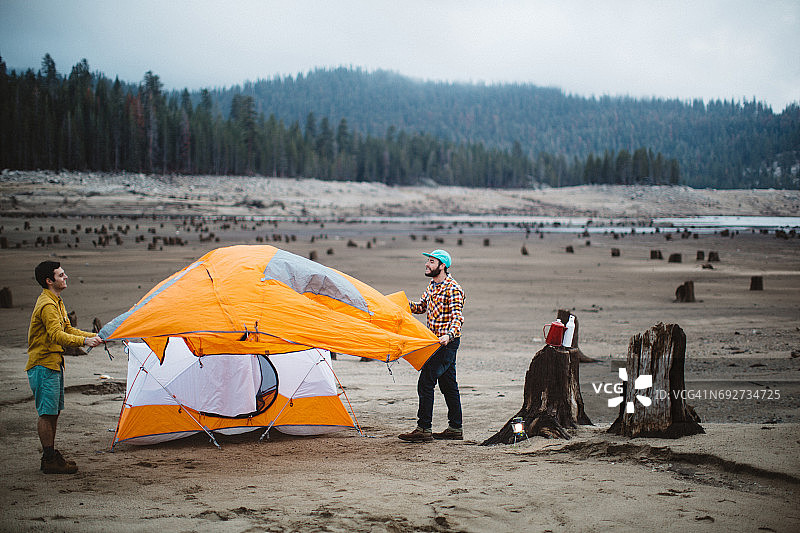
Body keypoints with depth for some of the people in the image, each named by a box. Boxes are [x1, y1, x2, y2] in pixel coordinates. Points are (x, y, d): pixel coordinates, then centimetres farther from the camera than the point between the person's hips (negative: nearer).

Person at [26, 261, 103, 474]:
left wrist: (95, 336, 12)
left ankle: (51, 456, 20)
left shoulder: (56, 302, 17)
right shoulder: (47, 306, -18)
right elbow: (57, 336, -29)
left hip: (53, 364, 10)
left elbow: (68, 329, 21)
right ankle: (50, 461, -3)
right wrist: (84, 341, -38)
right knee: (47, 413, -6)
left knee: (53, 411, 13)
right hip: (43, 366, -10)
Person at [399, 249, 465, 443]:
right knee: (448, 385, 13)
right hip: (436, 341, 10)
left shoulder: (453, 289, -15)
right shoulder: (432, 286, 14)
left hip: (447, 343, -10)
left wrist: (449, 335, -40)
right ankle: (455, 428, 20)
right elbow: (421, 307, 25)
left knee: (426, 382, -13)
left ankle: (424, 429, -12)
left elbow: (458, 317, -23)